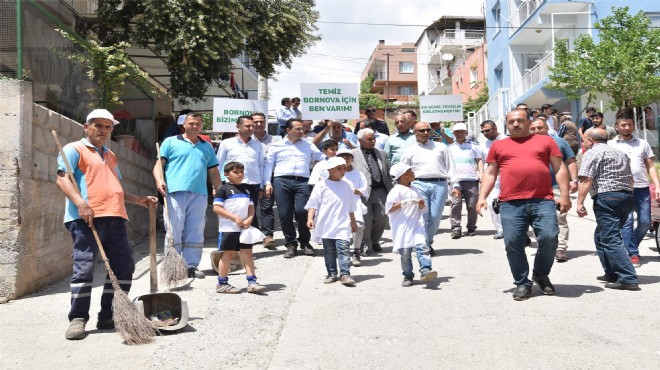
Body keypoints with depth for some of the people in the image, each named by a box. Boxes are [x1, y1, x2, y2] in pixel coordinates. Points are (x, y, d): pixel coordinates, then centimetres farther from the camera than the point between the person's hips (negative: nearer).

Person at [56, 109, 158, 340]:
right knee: (84, 267, -10)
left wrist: (138, 200, 21)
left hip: (115, 217, 7)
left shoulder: (111, 156, 29)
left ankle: (108, 316, 14)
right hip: (87, 217, -7)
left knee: (124, 266, 5)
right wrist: (80, 203, -22)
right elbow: (62, 178, -8)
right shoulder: (74, 149, 5)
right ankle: (78, 320, 0)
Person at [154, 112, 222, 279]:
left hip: (199, 194, 4)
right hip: (175, 192, -3)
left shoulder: (207, 146, 23)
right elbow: (159, 163, 4)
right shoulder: (171, 142, 12)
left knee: (196, 232, 3)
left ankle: (192, 266, 10)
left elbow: (213, 172, 22)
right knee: (174, 230, -4)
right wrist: (159, 180, -16)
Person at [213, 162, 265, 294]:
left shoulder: (246, 188, 15)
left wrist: (249, 219, -4)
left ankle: (252, 282, 4)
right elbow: (216, 208, -9)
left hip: (244, 227, 5)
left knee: (247, 253, 3)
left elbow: (251, 207, 16)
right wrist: (234, 218, -15)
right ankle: (222, 284, 12)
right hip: (229, 227, -5)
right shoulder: (224, 189, -3)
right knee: (229, 254, 1)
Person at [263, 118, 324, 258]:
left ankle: (305, 242, 5)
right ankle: (291, 244, 10)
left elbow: (323, 158, 19)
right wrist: (268, 183, 3)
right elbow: (268, 164, 13)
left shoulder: (308, 145, 20)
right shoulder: (277, 146, 15)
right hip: (282, 181, 0)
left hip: (302, 181, 0)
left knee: (302, 211, -15)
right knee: (285, 214, -3)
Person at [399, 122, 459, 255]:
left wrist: (455, 185, 6)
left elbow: (450, 167, 15)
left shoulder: (441, 147, 19)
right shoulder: (409, 151, 15)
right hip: (419, 185, -1)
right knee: (422, 216, -12)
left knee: (435, 217, -4)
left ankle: (428, 243, 15)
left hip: (440, 184, 1)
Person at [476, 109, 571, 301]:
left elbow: (560, 168, 12)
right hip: (511, 204, 1)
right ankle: (522, 283, 15)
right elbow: (490, 174, 17)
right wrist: (482, 197, 4)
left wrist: (564, 194, 2)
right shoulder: (498, 145, 17)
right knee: (513, 244, -3)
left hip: (543, 201, -1)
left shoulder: (545, 141, 15)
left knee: (549, 238, -10)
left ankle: (541, 275, 17)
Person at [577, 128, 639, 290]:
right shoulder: (621, 153, 24)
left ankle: (628, 279, -15)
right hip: (627, 197, 9)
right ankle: (612, 273, 21)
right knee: (602, 236, 20)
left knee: (611, 240, -8)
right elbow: (630, 179, 28)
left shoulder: (592, 153, -3)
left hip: (607, 197, -9)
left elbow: (586, 180, -14)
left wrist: (580, 203, -16)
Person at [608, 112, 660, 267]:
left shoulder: (642, 143, 14)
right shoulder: (610, 145, 6)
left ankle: (629, 246, 24)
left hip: (642, 188, 3)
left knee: (645, 222, 3)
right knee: (627, 222, -9)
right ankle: (632, 254, -1)